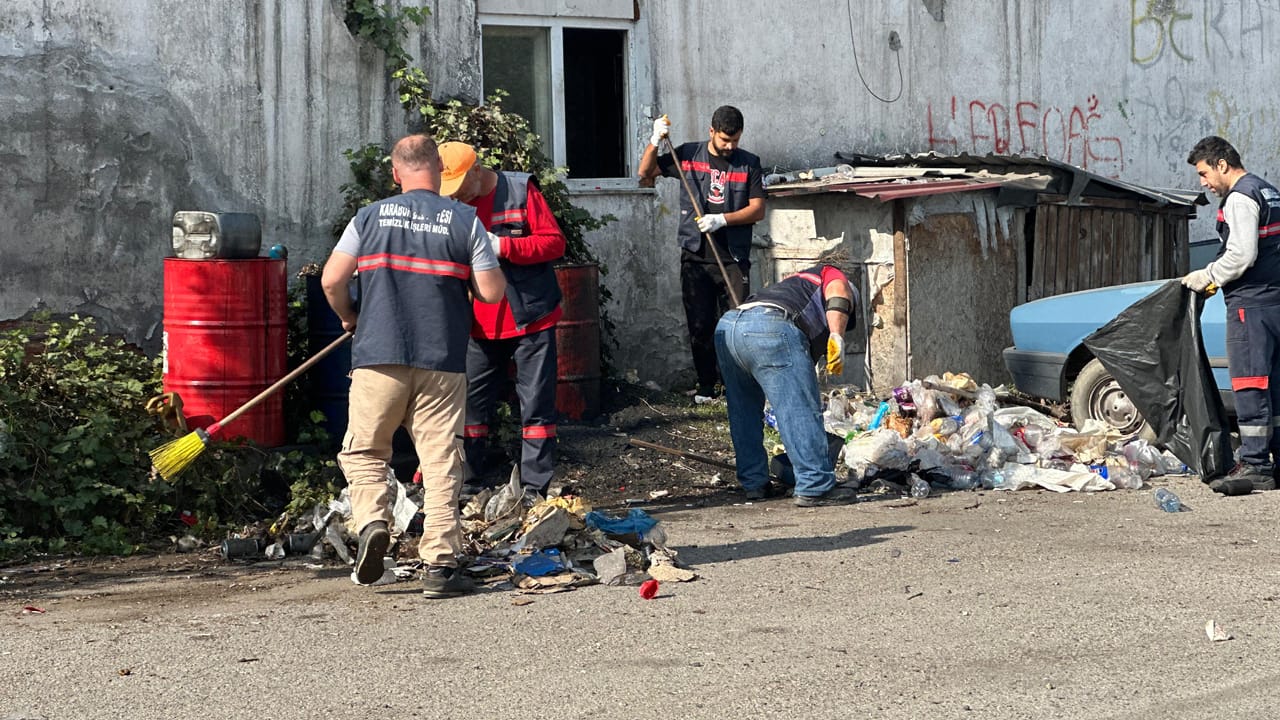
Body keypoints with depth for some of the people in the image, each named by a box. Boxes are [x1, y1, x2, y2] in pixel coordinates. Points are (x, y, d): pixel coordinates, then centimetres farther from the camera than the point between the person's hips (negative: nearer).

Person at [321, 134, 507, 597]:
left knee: (363, 451, 15)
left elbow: (331, 280, 1)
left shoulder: (369, 217, 3)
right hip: (442, 362, 0)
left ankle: (373, 521, -9)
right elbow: (492, 292, -2)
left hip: (379, 356, 0)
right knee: (440, 462, 4)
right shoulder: (465, 221, 0)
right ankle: (441, 565, 1)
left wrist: (348, 316, 20)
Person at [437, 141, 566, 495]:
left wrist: (504, 246, -19)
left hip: (530, 320, -4)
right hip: (480, 326, 4)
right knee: (470, 407, 6)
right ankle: (470, 489, 14)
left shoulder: (520, 190, -6)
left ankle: (535, 490, 3)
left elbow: (555, 242, -9)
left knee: (536, 406, -1)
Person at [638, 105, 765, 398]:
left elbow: (758, 210, 0)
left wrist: (722, 219, -13)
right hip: (695, 257, 1)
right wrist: (656, 141, -6)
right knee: (700, 325, 2)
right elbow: (646, 172, 11)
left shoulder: (748, 164, 4)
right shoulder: (688, 155, 6)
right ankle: (706, 384, 12)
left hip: (733, 258, -1)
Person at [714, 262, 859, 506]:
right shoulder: (833, 275, 25)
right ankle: (815, 487, -2)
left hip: (726, 325, 8)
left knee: (744, 412, 22)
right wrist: (837, 336, -15)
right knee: (801, 411, -3)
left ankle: (754, 483, 29)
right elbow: (837, 292, -2)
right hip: (771, 329, -8)